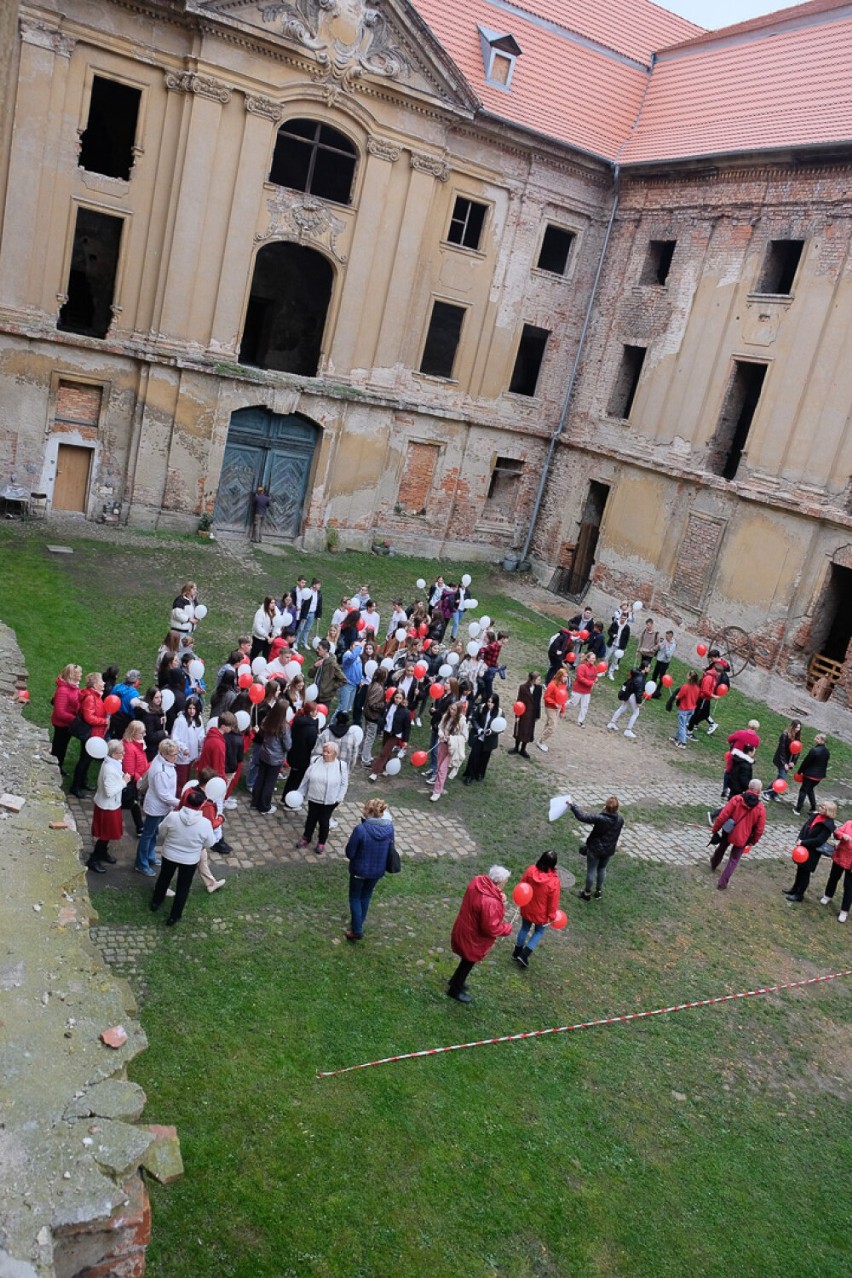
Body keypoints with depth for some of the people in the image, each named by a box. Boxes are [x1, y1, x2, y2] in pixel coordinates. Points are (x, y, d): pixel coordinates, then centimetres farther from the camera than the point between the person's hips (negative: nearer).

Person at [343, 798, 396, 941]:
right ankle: (358, 923, 44)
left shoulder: (361, 829, -29)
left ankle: (357, 931, 22)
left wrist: (349, 841, -1)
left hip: (360, 870, -5)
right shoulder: (389, 827, -14)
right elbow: (390, 850, 0)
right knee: (366, 896, 27)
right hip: (378, 870, 5)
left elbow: (350, 853, -19)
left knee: (355, 898, 18)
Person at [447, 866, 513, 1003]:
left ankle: (456, 981, 53)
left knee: (467, 960, 31)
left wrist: (500, 900, -10)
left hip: (464, 929, 8)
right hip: (473, 937, -8)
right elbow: (491, 928, -30)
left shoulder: (477, 882, -14)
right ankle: (455, 990, 39)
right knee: (468, 962, 18)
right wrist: (507, 928, -12)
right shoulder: (490, 902, -39)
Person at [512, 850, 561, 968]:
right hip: (540, 913, -4)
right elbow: (553, 902, -19)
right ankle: (524, 955, 18)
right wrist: (552, 916, -2)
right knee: (539, 932, 24)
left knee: (525, 928, 27)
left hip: (526, 908, 4)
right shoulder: (554, 881, -32)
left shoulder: (530, 870, -22)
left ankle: (517, 952, 42)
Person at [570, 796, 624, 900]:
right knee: (602, 869, 26)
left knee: (591, 871, 13)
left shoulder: (600, 818, -31)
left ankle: (587, 893, 29)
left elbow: (581, 816, -32)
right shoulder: (620, 819, -12)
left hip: (595, 849, -5)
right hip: (609, 849, 5)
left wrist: (573, 805, -20)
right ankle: (598, 891, 41)